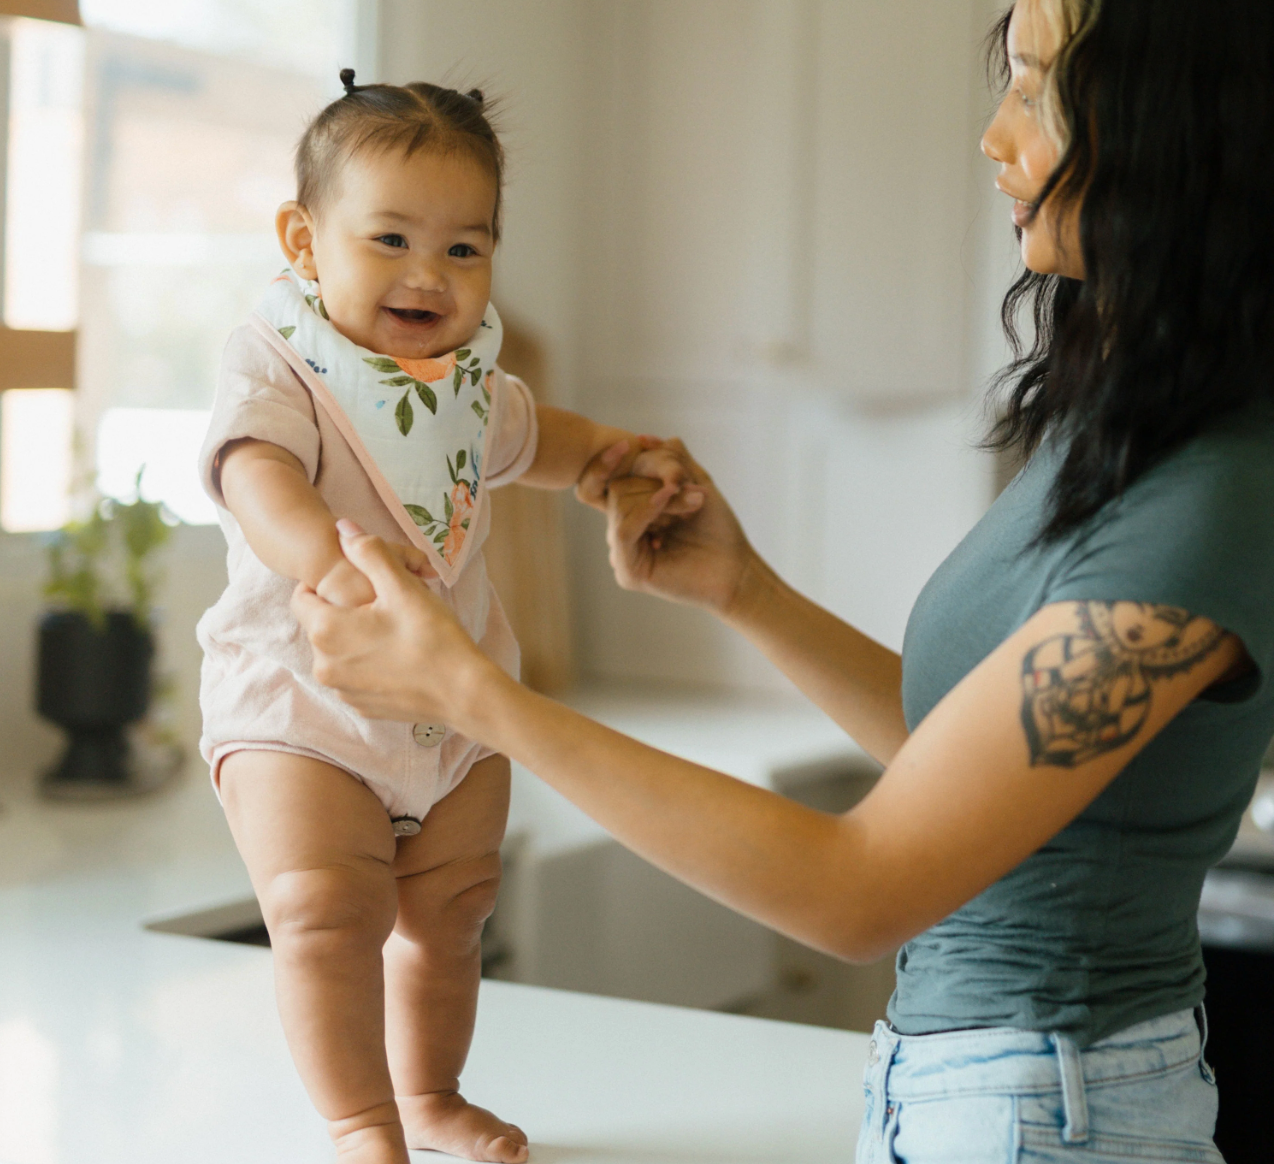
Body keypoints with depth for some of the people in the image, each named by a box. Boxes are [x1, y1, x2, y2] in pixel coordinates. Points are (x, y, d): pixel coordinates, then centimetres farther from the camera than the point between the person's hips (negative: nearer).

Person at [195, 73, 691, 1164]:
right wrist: (328, 561, -57)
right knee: (327, 913, -16)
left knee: (446, 915, 16)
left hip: (458, 711, 6)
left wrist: (615, 454, 4)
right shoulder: (281, 364, -17)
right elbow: (256, 473, -37)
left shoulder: (469, 379, 4)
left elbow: (530, 435, 25)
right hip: (302, 703, -6)